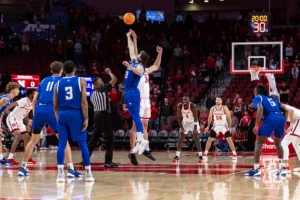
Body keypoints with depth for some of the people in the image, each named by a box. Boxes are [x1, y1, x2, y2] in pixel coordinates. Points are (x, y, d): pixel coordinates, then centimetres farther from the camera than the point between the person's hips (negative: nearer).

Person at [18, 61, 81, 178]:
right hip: (52, 111, -4)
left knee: (33, 140, 19)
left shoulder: (44, 80, 21)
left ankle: (22, 168, 22)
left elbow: (34, 100, 17)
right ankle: (71, 169, -8)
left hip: (39, 110, 4)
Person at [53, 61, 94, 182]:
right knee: (82, 143, 4)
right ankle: (88, 174, 6)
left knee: (62, 143, 4)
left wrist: (58, 118, 23)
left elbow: (55, 105, 12)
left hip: (63, 114, 2)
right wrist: (86, 118, -6)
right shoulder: (80, 81, 1)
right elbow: (84, 102, -7)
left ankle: (60, 174, -3)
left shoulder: (58, 83, 9)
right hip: (76, 114, -2)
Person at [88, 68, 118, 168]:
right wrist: (109, 72, 10)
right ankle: (108, 162, -2)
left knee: (94, 138, 13)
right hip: (104, 115, -8)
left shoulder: (93, 94, 17)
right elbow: (114, 80, -5)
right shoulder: (103, 89, -5)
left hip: (96, 115, 8)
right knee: (110, 138, -1)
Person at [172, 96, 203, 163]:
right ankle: (177, 156, 2)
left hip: (193, 122, -3)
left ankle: (200, 156, -8)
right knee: (180, 139, -1)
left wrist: (195, 128, -31)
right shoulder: (179, 106, -17)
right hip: (185, 123, 3)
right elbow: (179, 118, -10)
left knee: (196, 138, -11)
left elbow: (195, 117, -25)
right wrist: (181, 127, -15)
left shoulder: (193, 106, -27)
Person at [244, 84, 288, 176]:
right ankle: (282, 168, 22)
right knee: (277, 143, 27)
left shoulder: (257, 98, 14)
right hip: (281, 118, 6)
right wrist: (283, 125, 27)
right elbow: (285, 110, 26)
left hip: (271, 118, -6)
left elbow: (260, 109, -8)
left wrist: (256, 125, -10)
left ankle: (256, 169, -5)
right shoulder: (271, 98, 33)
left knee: (259, 143, 3)